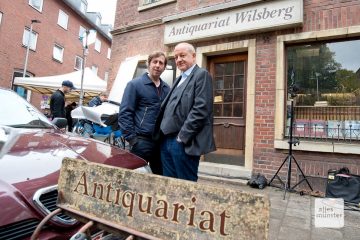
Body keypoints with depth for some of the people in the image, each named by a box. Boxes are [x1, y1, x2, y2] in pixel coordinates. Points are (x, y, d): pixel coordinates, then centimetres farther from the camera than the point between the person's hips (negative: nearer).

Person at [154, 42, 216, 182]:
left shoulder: (201, 75, -4)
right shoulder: (179, 80, 23)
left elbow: (201, 109, -17)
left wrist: (183, 136, -17)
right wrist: (163, 136, 10)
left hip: (184, 142, -8)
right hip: (166, 141, 8)